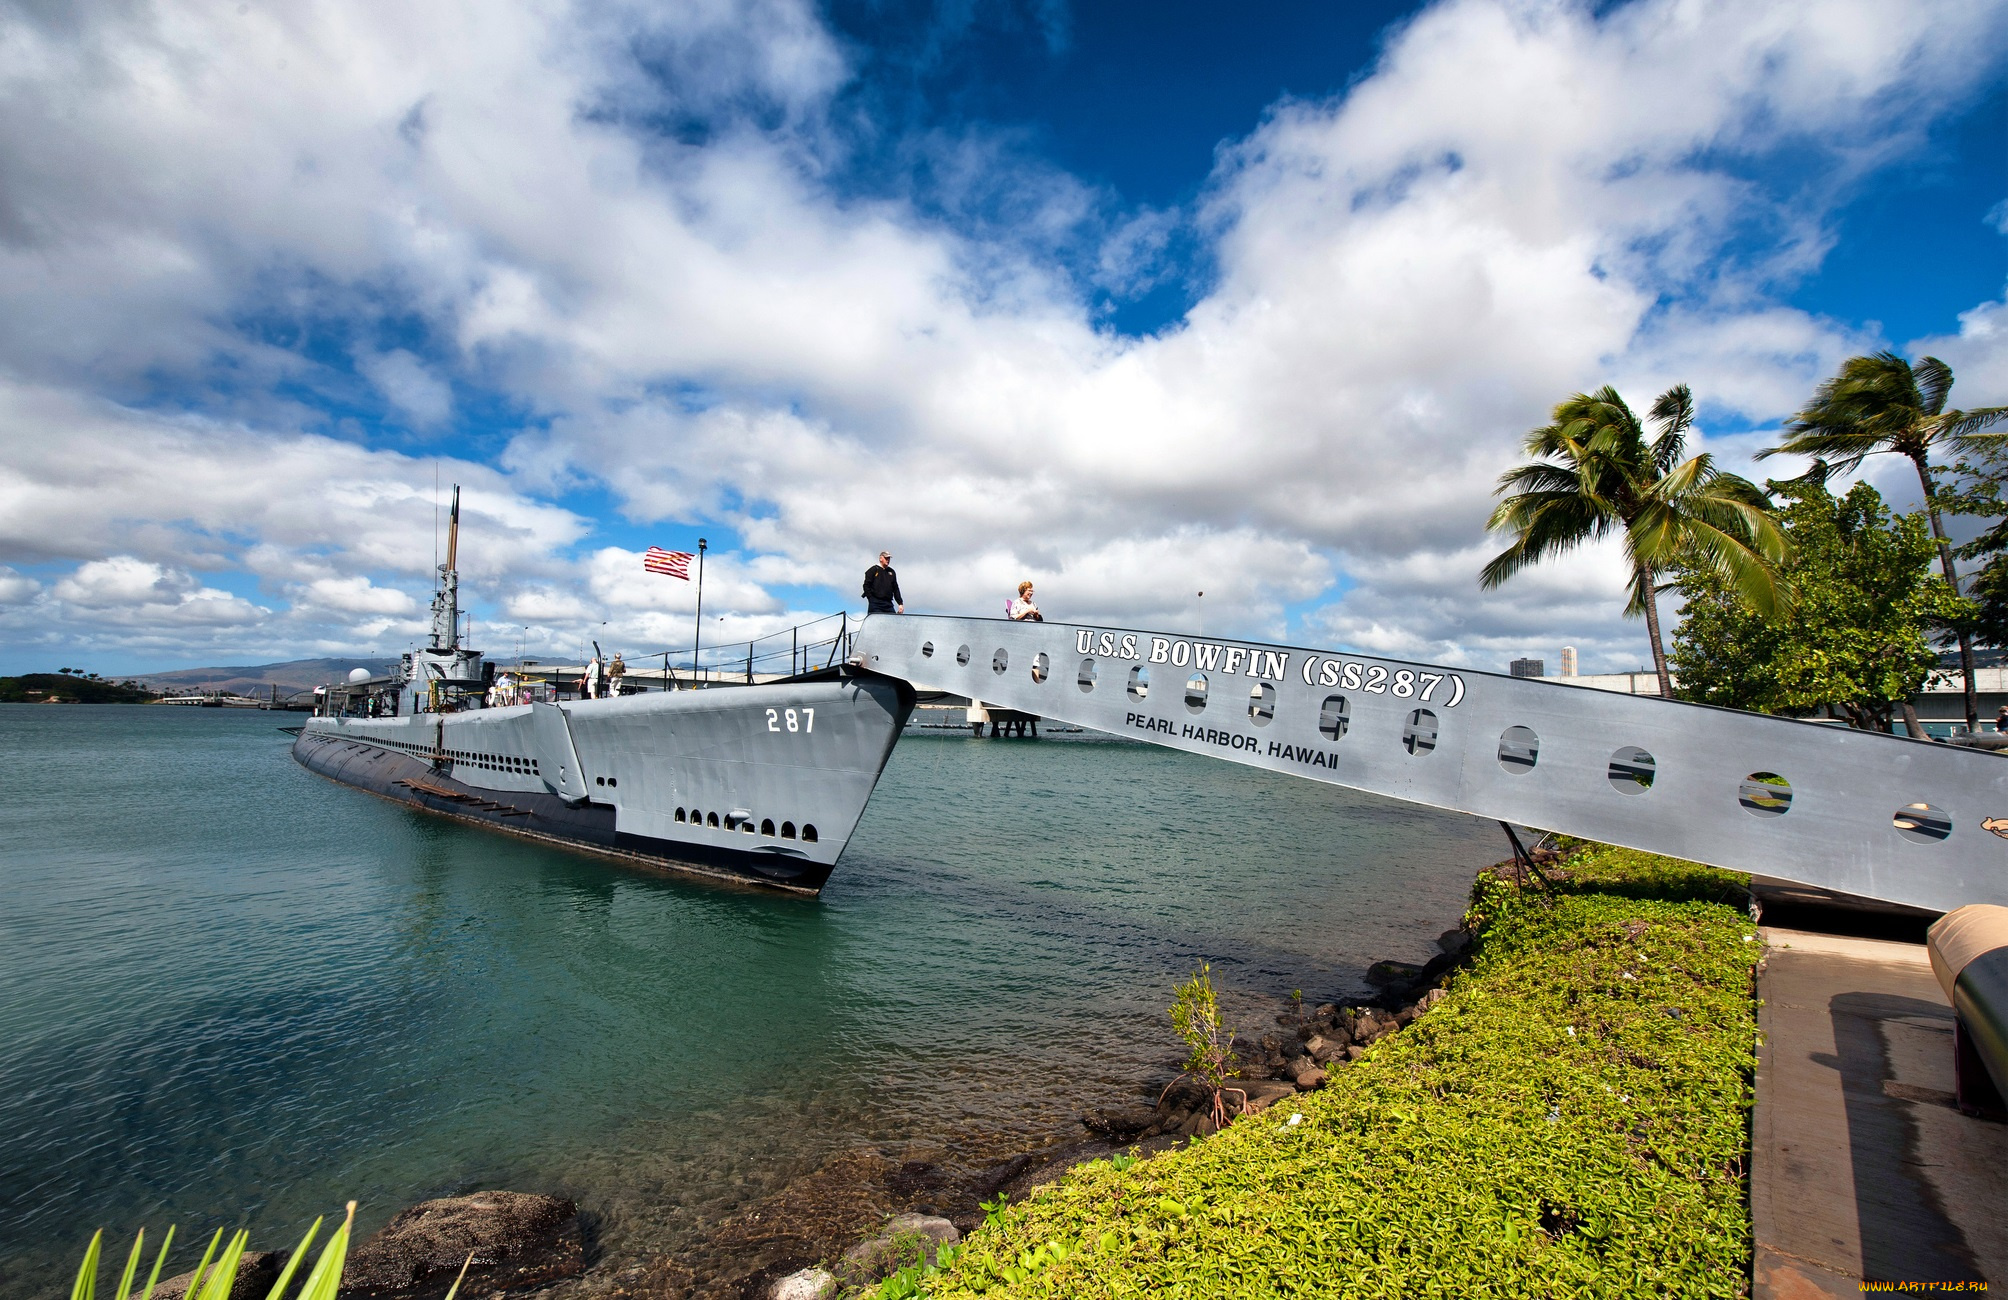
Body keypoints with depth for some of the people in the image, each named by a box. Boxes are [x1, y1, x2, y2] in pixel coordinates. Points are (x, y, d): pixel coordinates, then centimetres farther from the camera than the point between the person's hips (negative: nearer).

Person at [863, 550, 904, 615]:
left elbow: (896, 589, 20)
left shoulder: (891, 572, 19)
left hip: (889, 604, 5)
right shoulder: (873, 570, 4)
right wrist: (871, 600, -10)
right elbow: (866, 586, -1)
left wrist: (900, 603, 11)